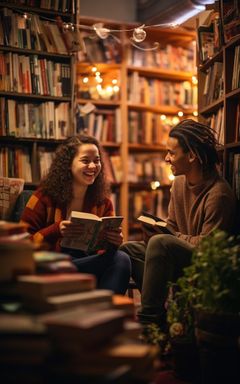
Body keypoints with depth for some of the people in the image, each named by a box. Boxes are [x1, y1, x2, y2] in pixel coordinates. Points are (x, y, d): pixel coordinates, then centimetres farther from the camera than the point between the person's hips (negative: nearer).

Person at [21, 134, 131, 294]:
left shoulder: (103, 202, 10)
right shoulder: (44, 197, -1)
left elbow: (104, 246, 6)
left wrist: (114, 242, -18)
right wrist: (56, 230, -22)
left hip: (89, 264, 5)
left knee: (121, 259, -26)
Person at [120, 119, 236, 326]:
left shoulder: (218, 194, -20)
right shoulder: (179, 183, 7)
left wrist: (171, 236, -19)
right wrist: (156, 229, -8)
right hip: (180, 257, 9)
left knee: (161, 243, -32)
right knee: (128, 249, -1)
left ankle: (149, 319, -26)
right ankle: (162, 311, -13)